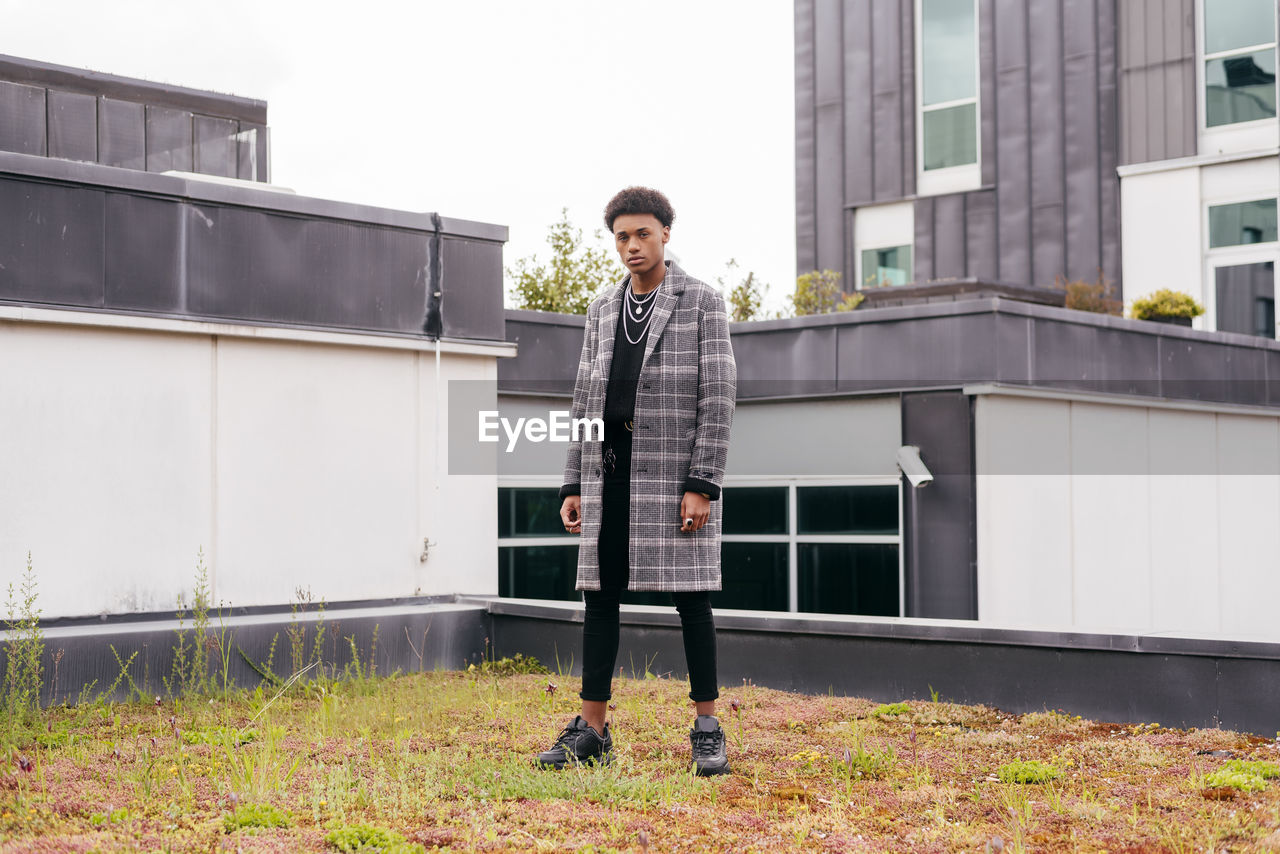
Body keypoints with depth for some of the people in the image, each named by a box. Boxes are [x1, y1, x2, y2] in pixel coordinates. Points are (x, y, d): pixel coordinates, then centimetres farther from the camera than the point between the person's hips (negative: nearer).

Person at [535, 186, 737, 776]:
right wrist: (573, 486, 8)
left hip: (676, 468, -5)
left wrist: (702, 485, -15)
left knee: (691, 599, -2)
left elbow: (717, 397, -7)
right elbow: (585, 400, 14)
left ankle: (707, 730, 7)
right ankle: (591, 731, 10)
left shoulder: (704, 303, -1)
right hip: (610, 468, 5)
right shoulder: (603, 310, 14)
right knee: (600, 595, 4)